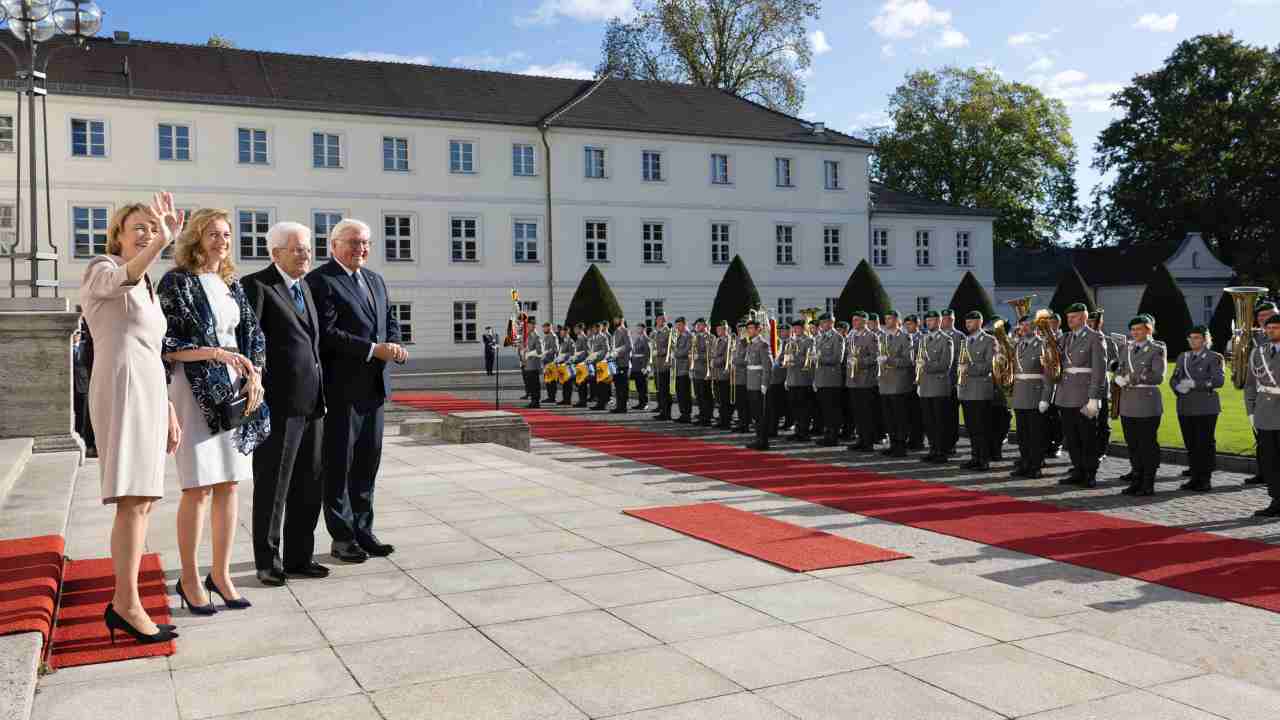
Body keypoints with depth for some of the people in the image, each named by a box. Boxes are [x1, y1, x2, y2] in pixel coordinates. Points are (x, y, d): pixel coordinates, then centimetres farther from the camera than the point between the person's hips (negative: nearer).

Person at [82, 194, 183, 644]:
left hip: (149, 393, 9)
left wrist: (170, 413, 19)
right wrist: (161, 244, -44)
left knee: (143, 500, 7)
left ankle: (124, 601, 12)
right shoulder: (101, 269, 1)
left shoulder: (148, 291, 25)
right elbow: (121, 278, -27)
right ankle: (126, 605, -16)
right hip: (122, 388, -9)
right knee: (133, 500, -16)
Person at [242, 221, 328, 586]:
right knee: (272, 486, 3)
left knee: (309, 486, 12)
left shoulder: (305, 287, 17)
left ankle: (299, 556, 23)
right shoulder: (256, 285, -7)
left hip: (311, 404, 8)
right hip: (278, 404, -7)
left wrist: (321, 393, 16)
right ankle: (268, 562, 15)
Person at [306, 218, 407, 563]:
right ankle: (342, 537, 13)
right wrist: (374, 350, -22)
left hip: (374, 386, 7)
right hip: (341, 387, -7)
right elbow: (327, 333, -17)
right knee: (339, 464, 4)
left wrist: (393, 345, -4)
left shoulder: (375, 280, 16)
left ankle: (363, 530, 23)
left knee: (368, 462, 13)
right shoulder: (320, 280, -8)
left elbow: (390, 321, 18)